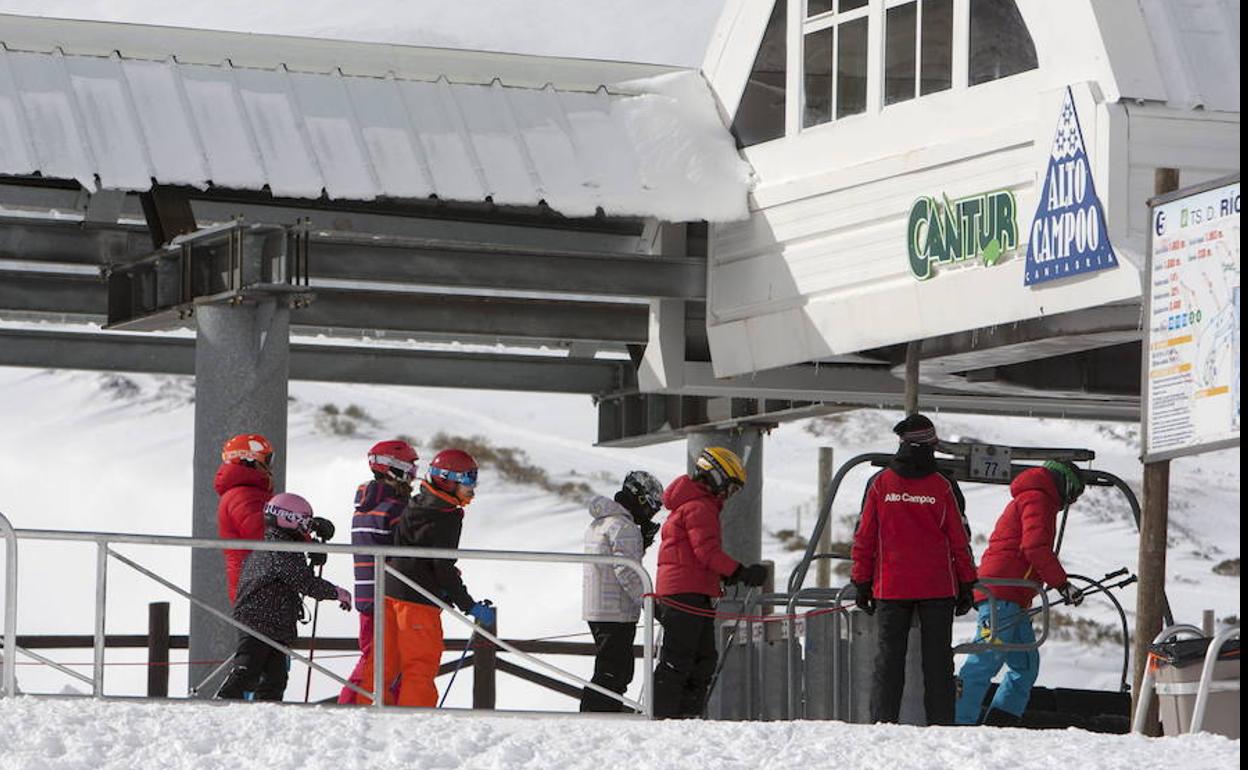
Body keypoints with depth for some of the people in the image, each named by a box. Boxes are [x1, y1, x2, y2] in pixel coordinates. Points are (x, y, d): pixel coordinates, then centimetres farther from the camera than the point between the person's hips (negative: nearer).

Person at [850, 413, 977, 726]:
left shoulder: (880, 484, -2)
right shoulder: (941, 487, -4)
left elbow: (864, 538, 1)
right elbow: (958, 540, 1)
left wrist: (862, 583, 9)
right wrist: (967, 585, 9)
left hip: (891, 588, 0)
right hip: (938, 588, 0)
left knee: (888, 658, 6)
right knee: (938, 660, 4)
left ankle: (883, 722, 1)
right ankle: (941, 724, 1)